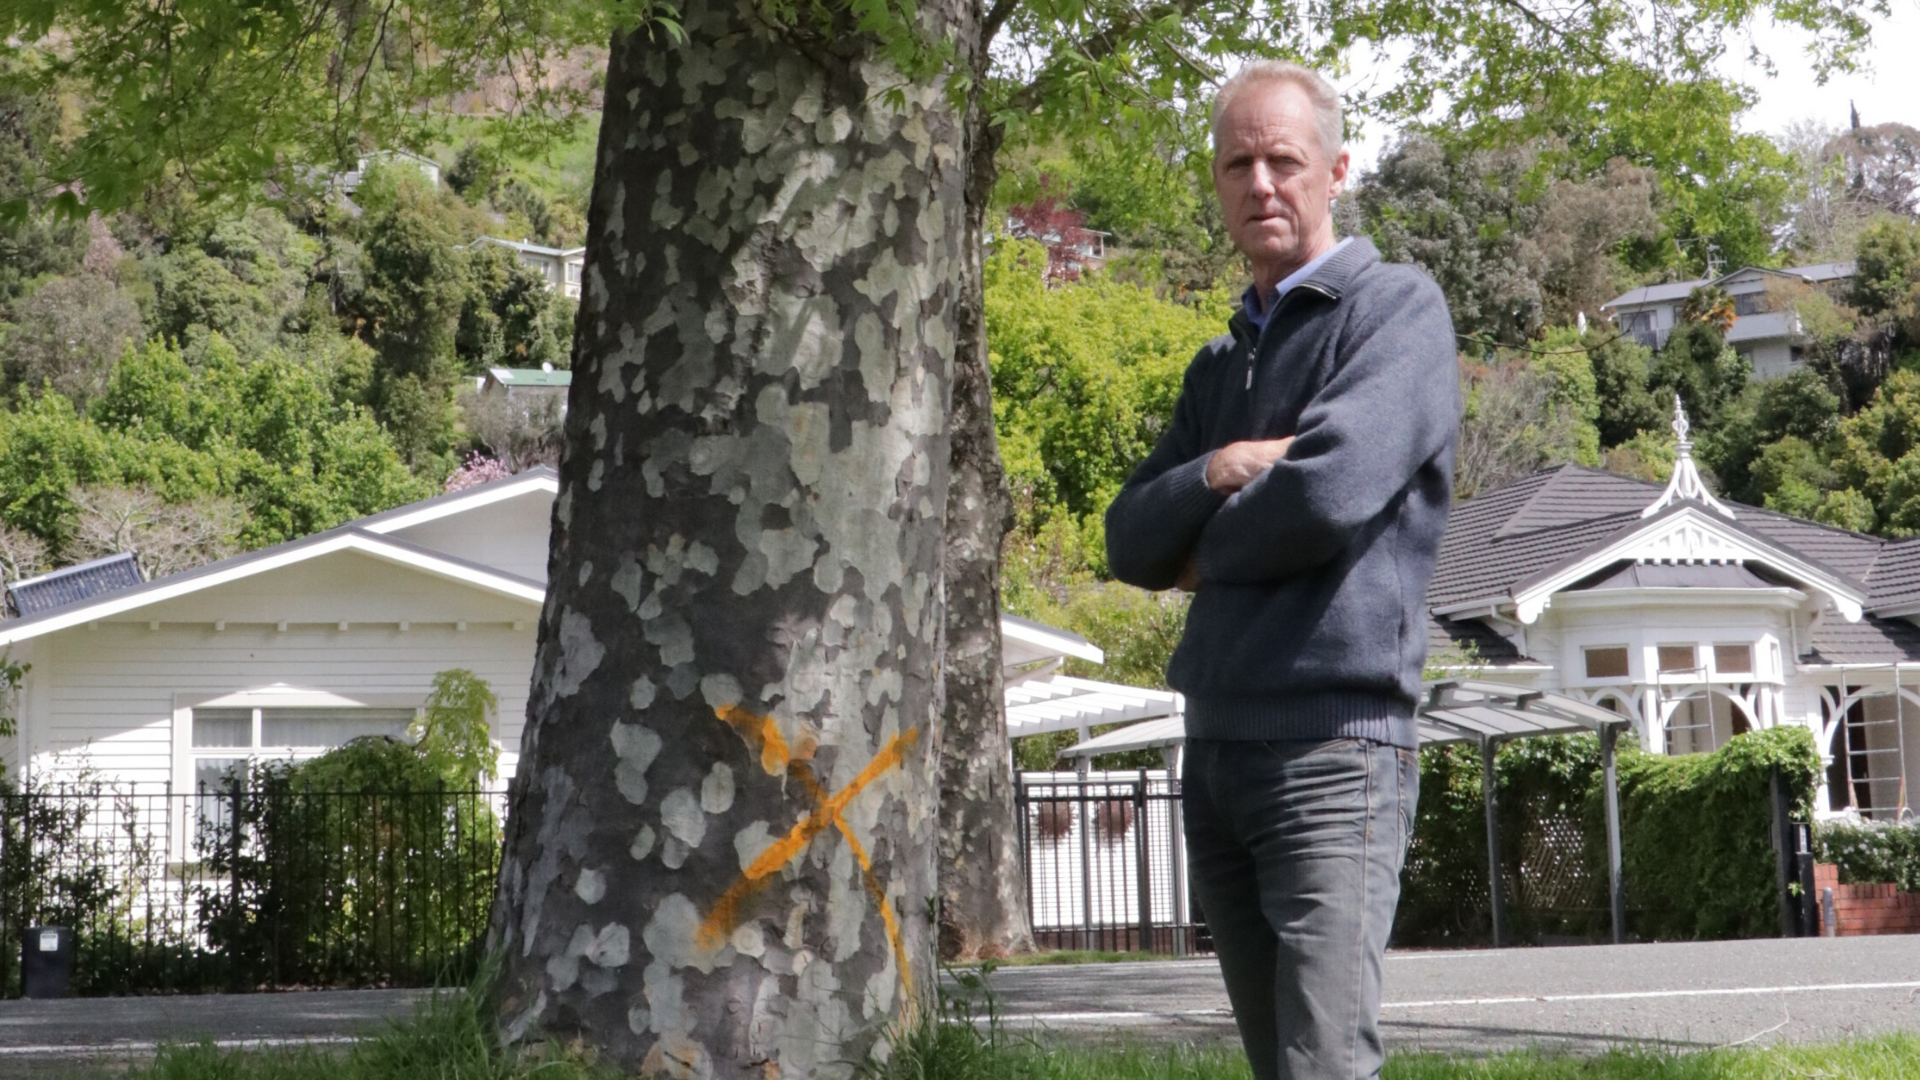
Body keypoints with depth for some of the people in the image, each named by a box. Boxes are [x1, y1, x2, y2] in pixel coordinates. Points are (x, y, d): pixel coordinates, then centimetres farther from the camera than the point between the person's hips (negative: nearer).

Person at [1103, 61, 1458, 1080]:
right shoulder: (1220, 364, 20)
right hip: (1215, 747, 8)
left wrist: (1205, 553, 1)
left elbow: (1330, 494, -18)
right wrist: (1220, 471, -8)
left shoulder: (1395, 308, -3)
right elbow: (1131, 540, 12)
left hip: (1333, 743, -8)